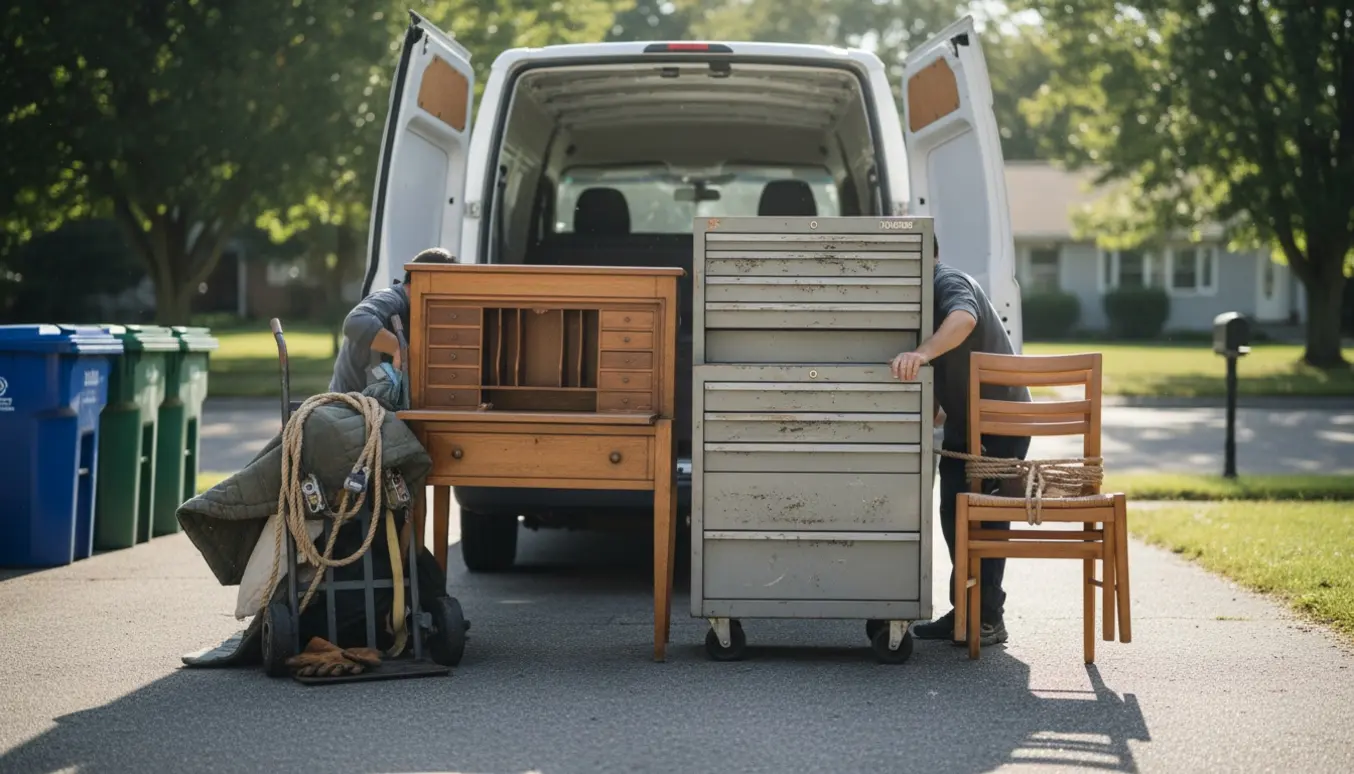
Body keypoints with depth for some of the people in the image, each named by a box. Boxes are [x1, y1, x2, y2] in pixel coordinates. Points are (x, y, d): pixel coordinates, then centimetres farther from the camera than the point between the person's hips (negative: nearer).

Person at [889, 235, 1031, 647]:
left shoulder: (948, 282, -17)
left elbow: (963, 318, -42)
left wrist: (922, 353, -56)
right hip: (962, 421, 10)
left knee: (984, 517, -8)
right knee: (953, 513, 7)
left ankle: (989, 618, -3)